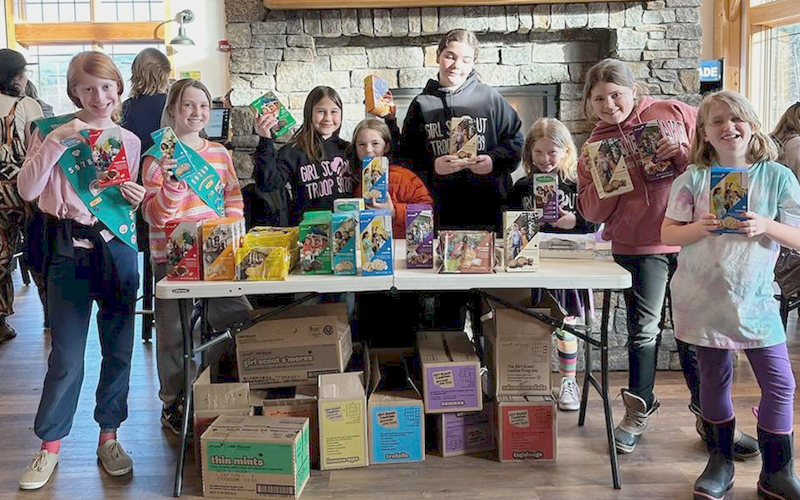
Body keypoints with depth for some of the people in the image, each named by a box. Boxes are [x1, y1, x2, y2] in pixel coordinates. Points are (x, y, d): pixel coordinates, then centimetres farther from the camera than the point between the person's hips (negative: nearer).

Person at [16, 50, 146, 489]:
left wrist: (136, 199, -3)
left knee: (119, 350, 8)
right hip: (69, 249, -3)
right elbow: (27, 190, -10)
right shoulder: (52, 130, -1)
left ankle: (109, 436, 24)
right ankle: (50, 444, 18)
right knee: (66, 356, 1)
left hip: (117, 247, 3)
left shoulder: (128, 140, 9)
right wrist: (55, 142, -18)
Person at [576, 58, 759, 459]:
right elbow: (592, 212, 5)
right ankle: (638, 411, 23)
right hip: (638, 247, 1)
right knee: (643, 331, 4)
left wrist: (684, 154, -15)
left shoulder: (674, 114, 2)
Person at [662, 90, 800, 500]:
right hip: (703, 297, 0)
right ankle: (720, 463, 27)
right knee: (714, 377, 11)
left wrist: (765, 226, -18)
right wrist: (700, 228, -19)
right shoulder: (694, 178, 0)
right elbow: (668, 234, 0)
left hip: (754, 297, 0)